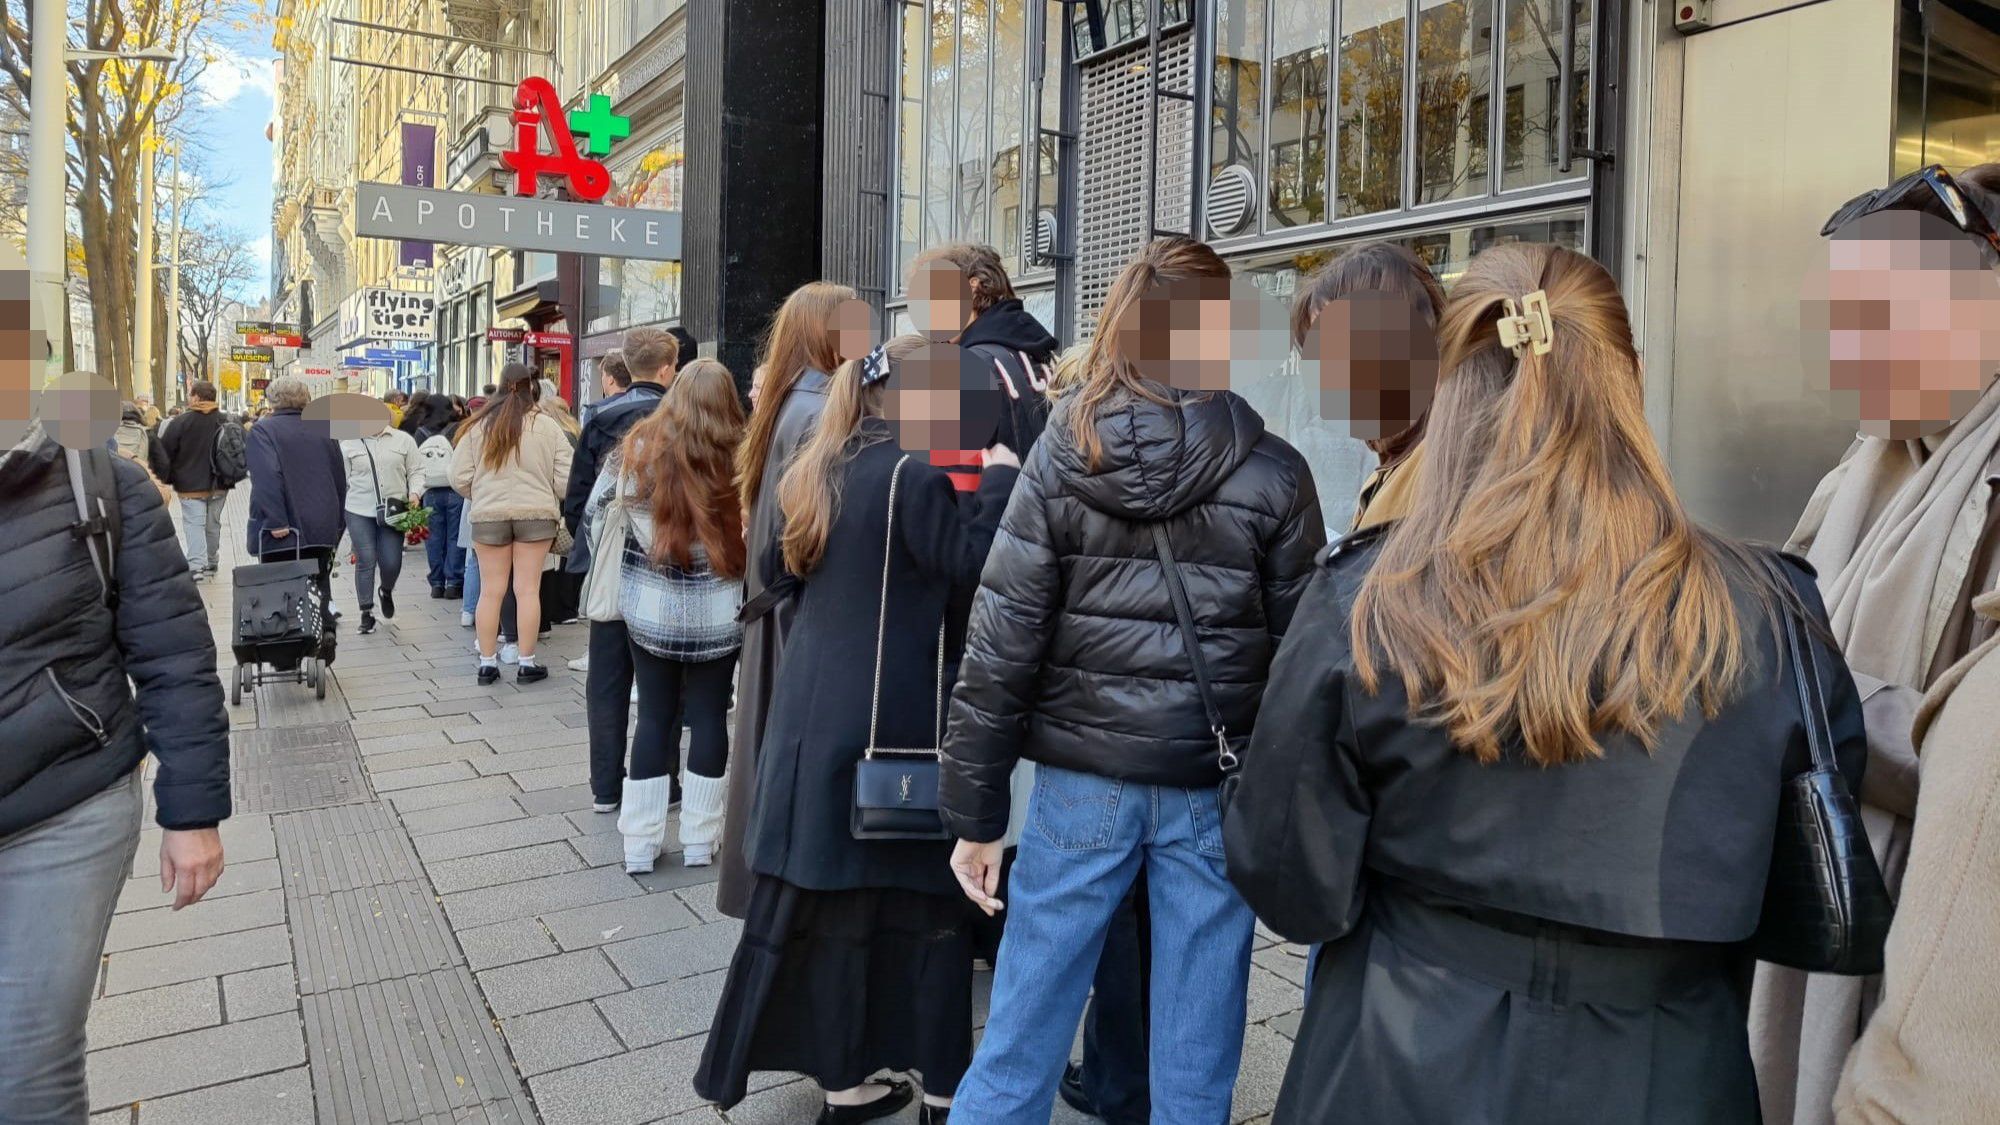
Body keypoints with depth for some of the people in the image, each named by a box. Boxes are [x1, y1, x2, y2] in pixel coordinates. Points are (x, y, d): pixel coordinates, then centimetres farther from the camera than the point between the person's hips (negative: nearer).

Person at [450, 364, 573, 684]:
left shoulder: (478, 425, -2)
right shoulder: (547, 426, -6)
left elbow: (459, 477, -1)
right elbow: (564, 479, -6)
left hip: (488, 515, 1)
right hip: (536, 513, -1)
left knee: (491, 590, 9)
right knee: (528, 589, 4)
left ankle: (487, 663, 16)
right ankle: (527, 663, 10)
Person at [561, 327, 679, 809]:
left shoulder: (600, 417, 4)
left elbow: (575, 497, 7)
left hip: (606, 565, 4)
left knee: (606, 676, 10)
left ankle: (606, 787, 17)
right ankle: (658, 783, 11)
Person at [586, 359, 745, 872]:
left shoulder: (639, 449, -5)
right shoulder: (738, 459, -11)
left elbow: (594, 512, 6)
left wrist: (616, 566, 19)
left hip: (649, 606, 2)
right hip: (718, 612, -1)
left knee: (655, 716, 11)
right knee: (709, 716, 9)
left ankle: (640, 843, 15)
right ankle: (699, 841, 16)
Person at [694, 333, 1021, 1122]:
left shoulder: (821, 470, 12)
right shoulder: (914, 474, -13)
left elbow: (774, 569, 19)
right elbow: (972, 563, -16)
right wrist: (1001, 478, -7)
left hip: (815, 712, 8)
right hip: (896, 722, -8)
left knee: (828, 895, 11)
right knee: (924, 896, 5)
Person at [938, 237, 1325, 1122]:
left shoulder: (1061, 456, -4)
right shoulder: (1272, 475, -6)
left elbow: (1001, 642, -6)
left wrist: (975, 810, 1)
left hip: (1082, 779, 1)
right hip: (1214, 788, 0)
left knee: (1019, 1033, 14)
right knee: (1194, 1053, 15)